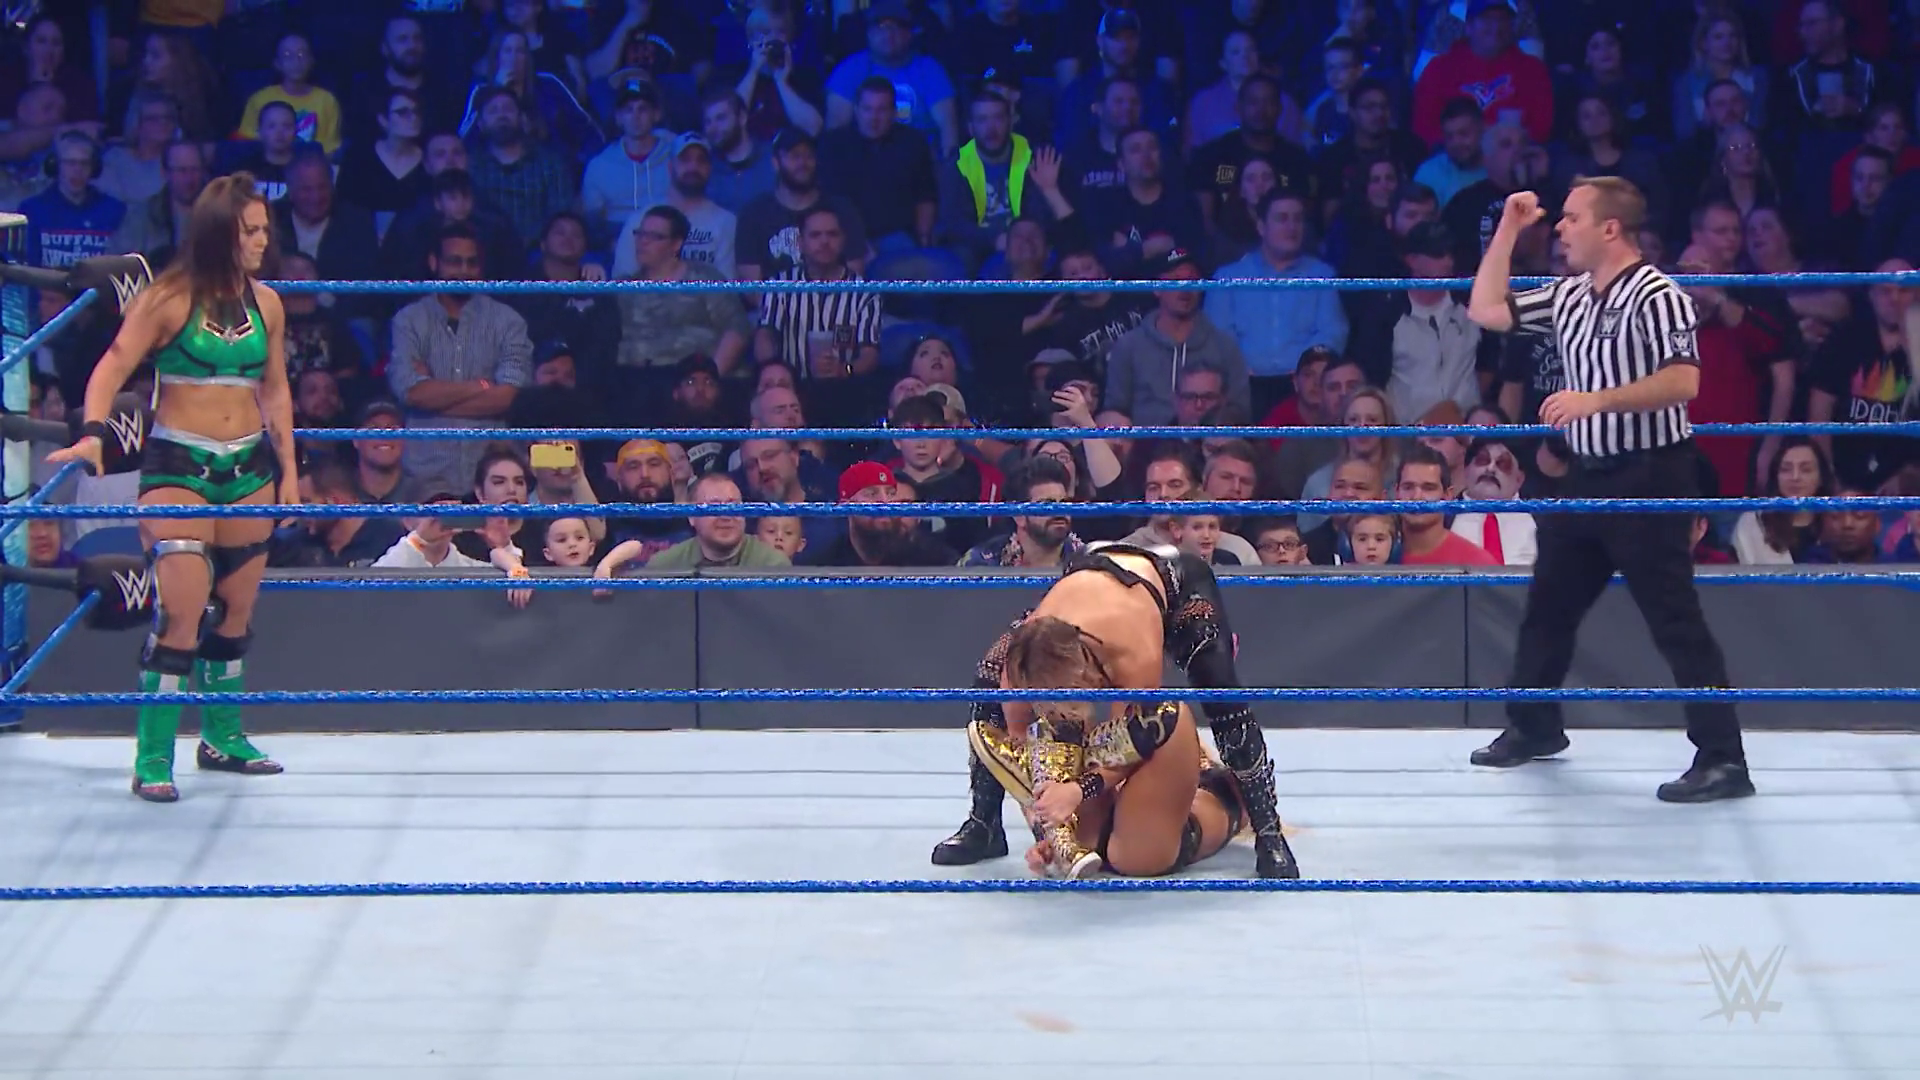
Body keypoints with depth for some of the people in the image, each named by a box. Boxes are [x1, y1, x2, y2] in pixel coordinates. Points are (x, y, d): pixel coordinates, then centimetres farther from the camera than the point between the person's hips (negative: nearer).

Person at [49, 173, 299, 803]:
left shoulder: (266, 303, 6)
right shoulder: (169, 299, -9)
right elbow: (113, 368, -13)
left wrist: (288, 470, 14)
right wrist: (92, 434, -27)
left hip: (249, 466, 6)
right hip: (178, 465, -5)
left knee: (237, 608, 13)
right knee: (182, 610, -13)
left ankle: (222, 736, 30)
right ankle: (152, 759, -8)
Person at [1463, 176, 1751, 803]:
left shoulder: (1656, 297, -15)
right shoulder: (1569, 297, 10)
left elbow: (1682, 381, -24)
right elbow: (1486, 312, 17)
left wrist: (1597, 399, -27)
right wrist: (1508, 231, 11)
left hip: (1648, 479, -9)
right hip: (1588, 476, 9)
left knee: (1675, 620, -10)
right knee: (1548, 605, 19)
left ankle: (1723, 760, -8)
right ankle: (1534, 727, 37)